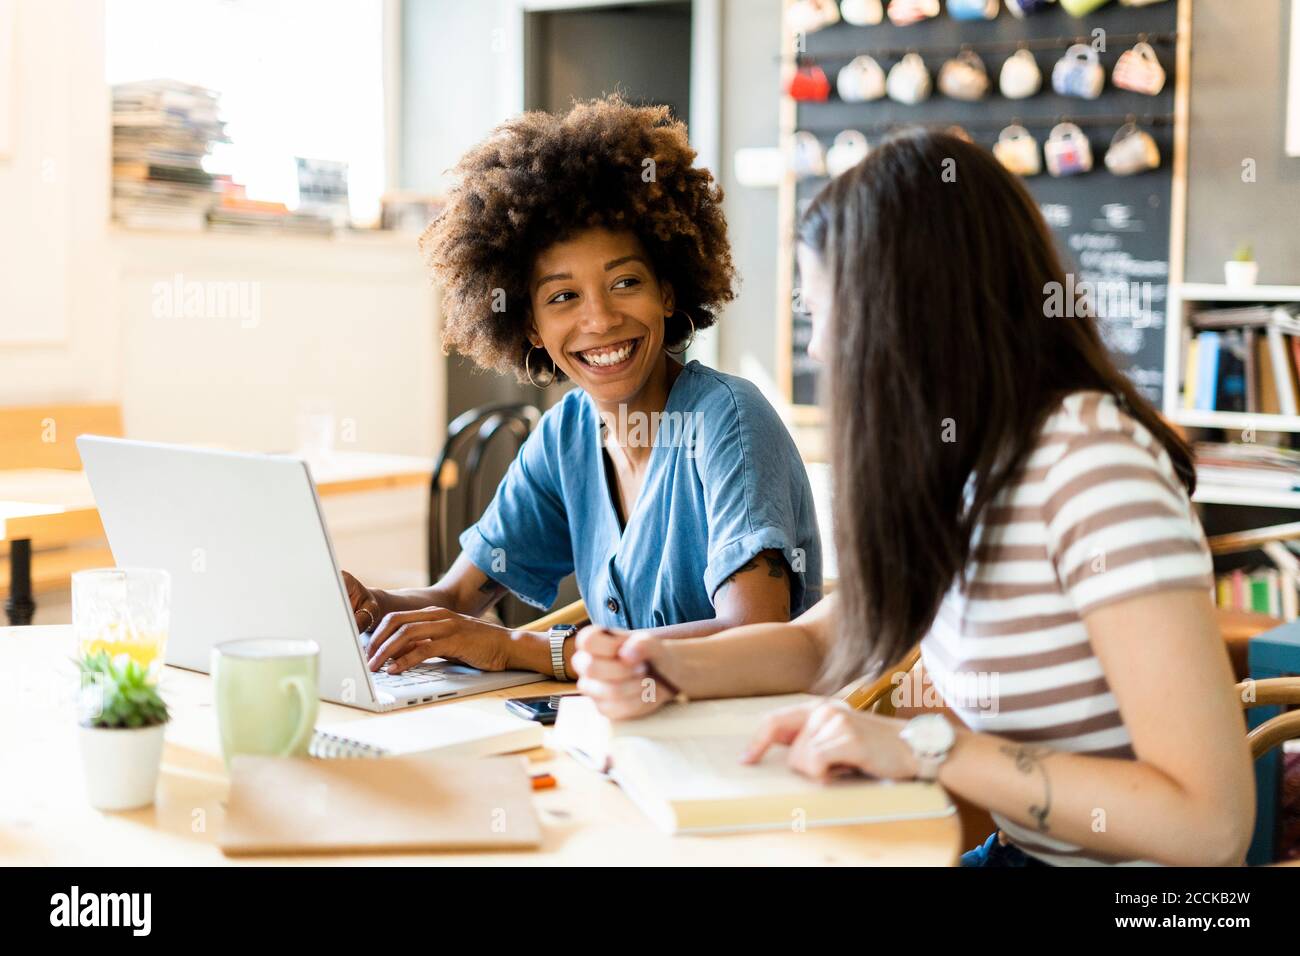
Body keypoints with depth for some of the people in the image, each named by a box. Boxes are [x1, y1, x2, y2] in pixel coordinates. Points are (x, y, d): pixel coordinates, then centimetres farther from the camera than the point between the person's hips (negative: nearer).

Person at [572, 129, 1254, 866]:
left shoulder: (1095, 466, -23)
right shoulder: (963, 471, 4)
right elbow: (825, 641, 15)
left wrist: (926, 748, -25)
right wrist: (670, 666, -3)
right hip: (1022, 849, 7)